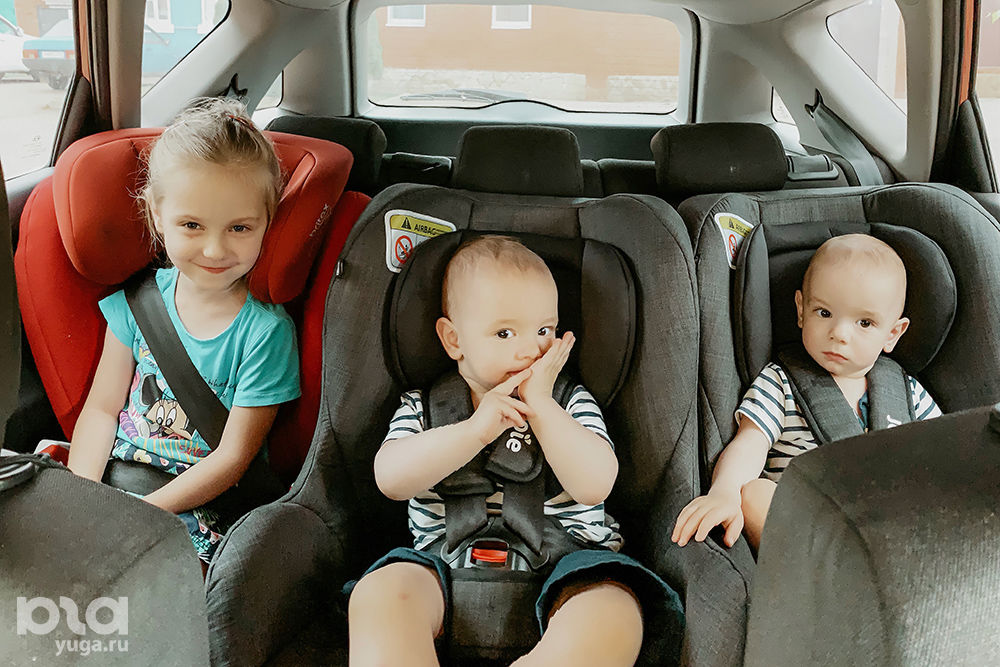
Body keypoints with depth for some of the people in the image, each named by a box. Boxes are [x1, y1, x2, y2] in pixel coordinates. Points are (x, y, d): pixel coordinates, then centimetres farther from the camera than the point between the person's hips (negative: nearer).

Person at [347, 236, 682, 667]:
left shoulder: (571, 403, 9)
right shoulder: (421, 406, 11)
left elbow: (595, 485, -7)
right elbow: (390, 479, -8)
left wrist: (539, 404, -10)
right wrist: (475, 430, -17)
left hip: (562, 568, 0)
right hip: (449, 570, 1)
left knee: (612, 620, -33)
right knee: (379, 593, -30)